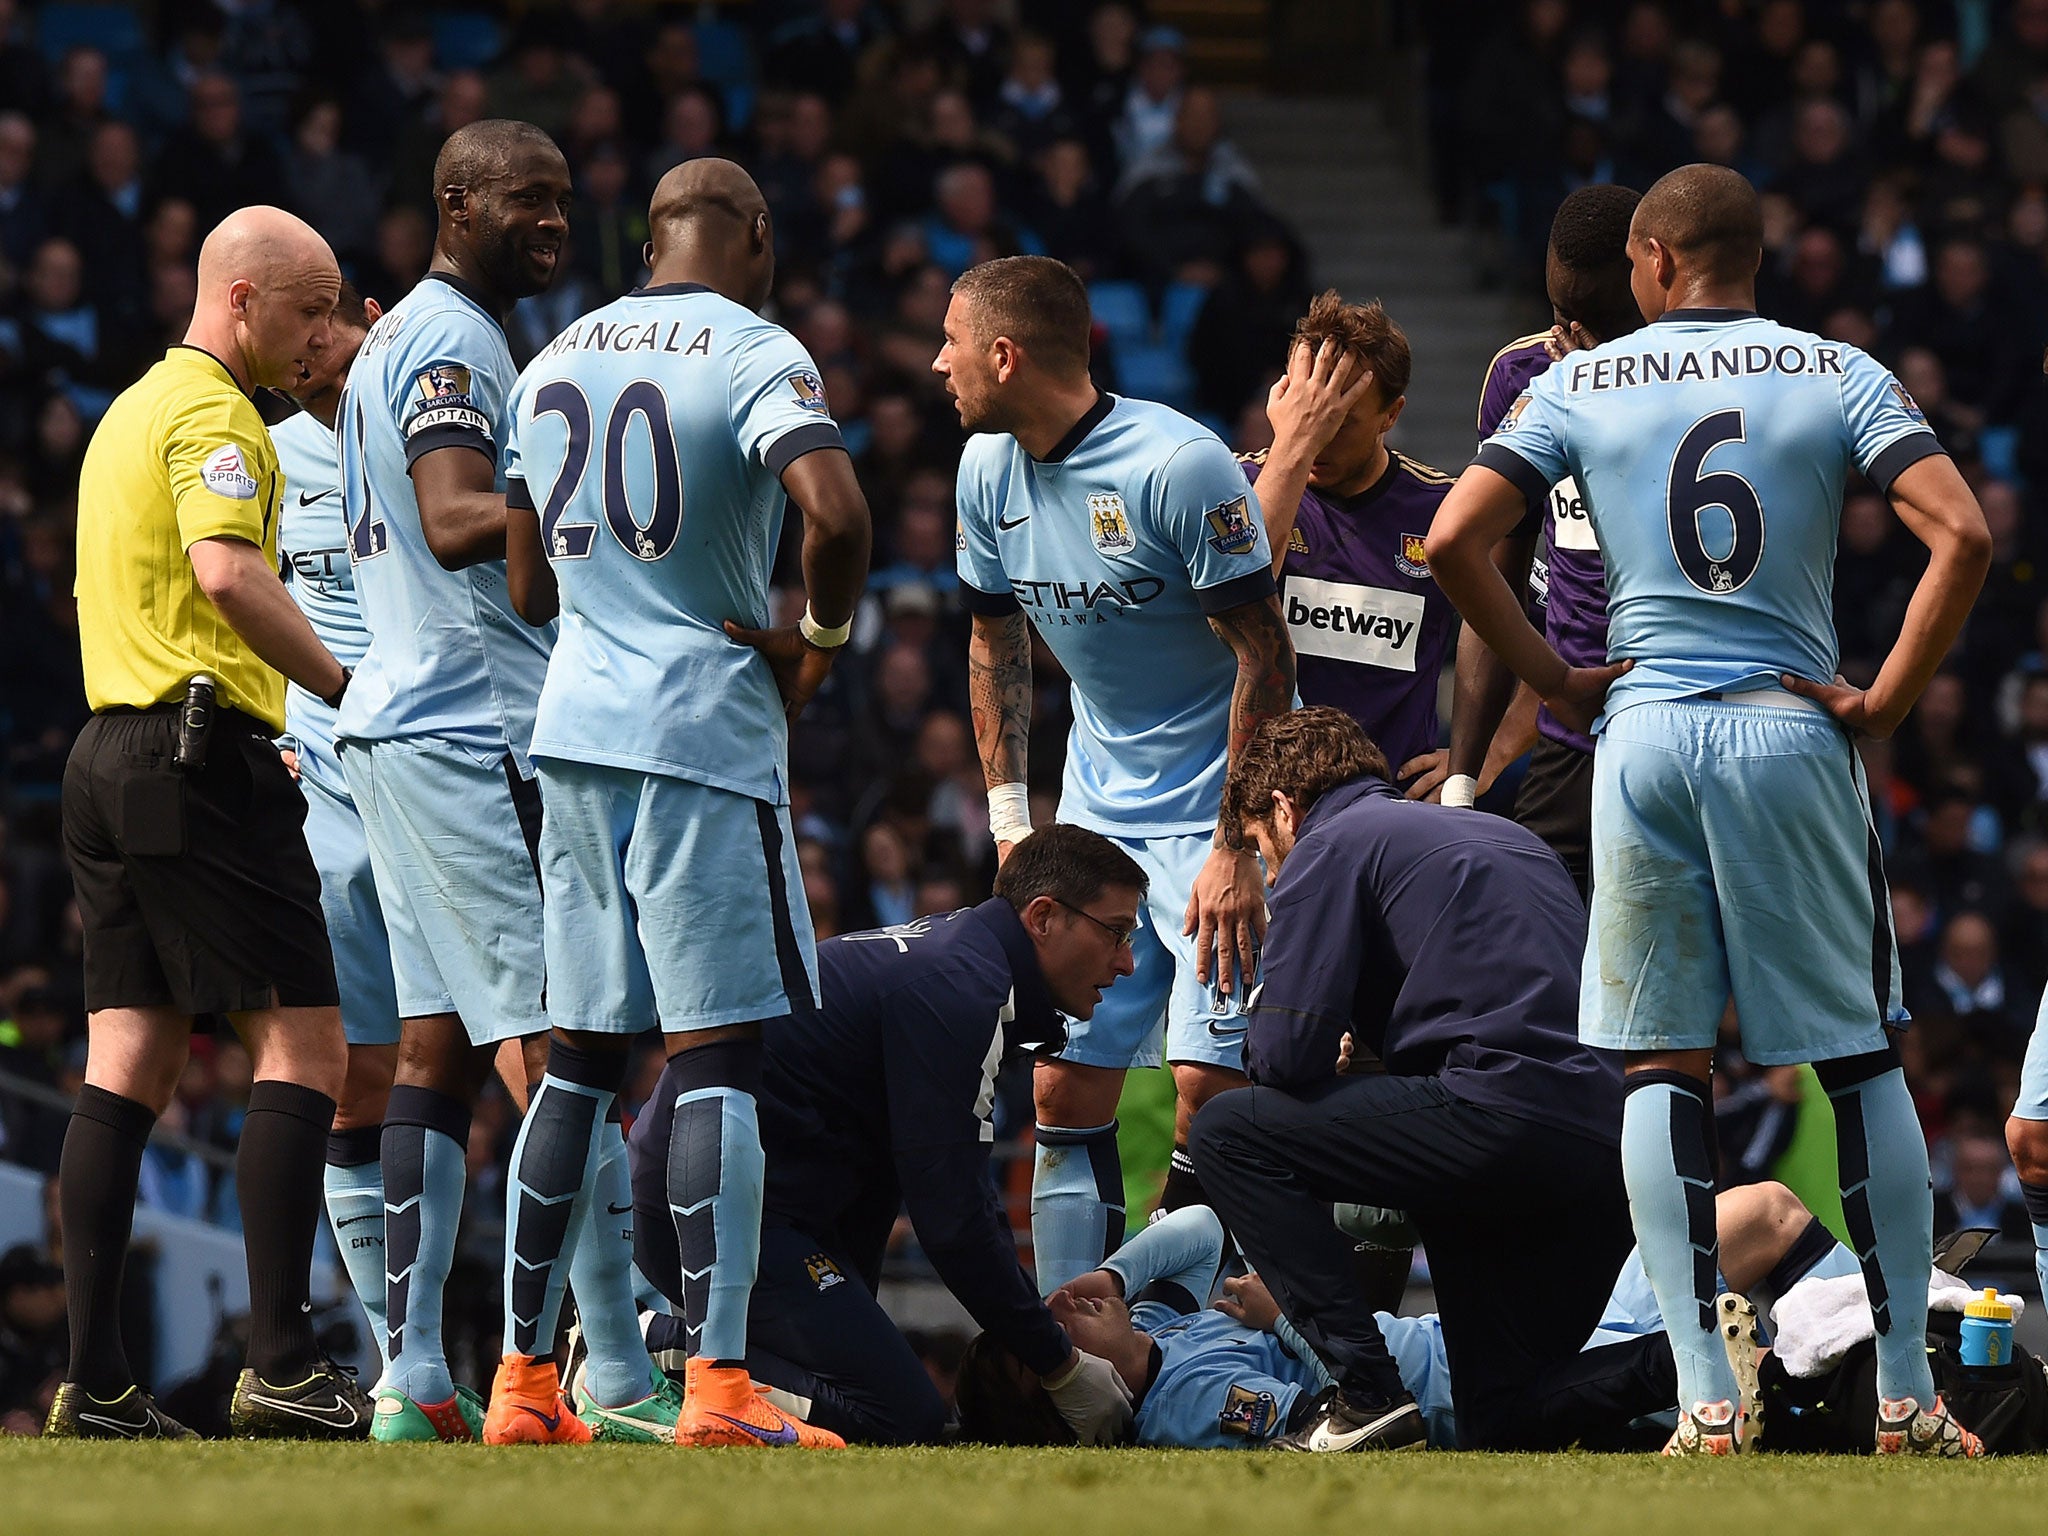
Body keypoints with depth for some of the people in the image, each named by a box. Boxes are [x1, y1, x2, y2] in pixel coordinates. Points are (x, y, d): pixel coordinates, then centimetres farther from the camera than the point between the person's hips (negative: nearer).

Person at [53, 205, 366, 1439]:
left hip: (111, 750, 10)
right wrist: (348, 687, -21)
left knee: (130, 1070, 5)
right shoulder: (212, 414, -9)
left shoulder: (133, 407, 22)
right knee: (304, 1049, -8)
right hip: (204, 756, -10)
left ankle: (95, 1382, 0)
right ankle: (281, 1365, -14)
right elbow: (228, 571, -26)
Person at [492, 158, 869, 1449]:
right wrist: (821, 639, -8)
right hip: (707, 735, -7)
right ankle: (719, 1387, -12)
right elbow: (836, 513, -25)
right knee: (718, 1054, -7)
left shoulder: (556, 362, 14)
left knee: (582, 1060, 12)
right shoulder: (754, 353, -8)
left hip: (577, 732, 7)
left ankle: (526, 1378, 12)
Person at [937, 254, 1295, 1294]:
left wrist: (1236, 848, -19)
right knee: (1066, 1091, 2)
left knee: (1212, 1086, -13)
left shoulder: (1178, 466, -21)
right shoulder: (989, 469, 1)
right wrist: (1009, 821, 8)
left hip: (1217, 808, -7)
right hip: (1099, 808, 7)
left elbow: (1265, 660, -17)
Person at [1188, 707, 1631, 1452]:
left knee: (1229, 1133, 5)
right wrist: (1380, 1052, 29)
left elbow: (1289, 1054, -2)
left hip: (1505, 1115, -8)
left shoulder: (1330, 846, 7)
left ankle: (1365, 1390, -4)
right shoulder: (1503, 834, 31)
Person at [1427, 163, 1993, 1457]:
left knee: (1663, 1065, 6)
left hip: (1644, 732, 0)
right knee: (1861, 1059, 8)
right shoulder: (1839, 378, 3)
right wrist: (1890, 700, -3)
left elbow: (1454, 541, -4)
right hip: (1791, 728, 0)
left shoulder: (1582, 387, 5)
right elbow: (1964, 536, -11)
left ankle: (1705, 1396, -2)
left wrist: (1549, 676, 6)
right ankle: (1907, 1393, 7)